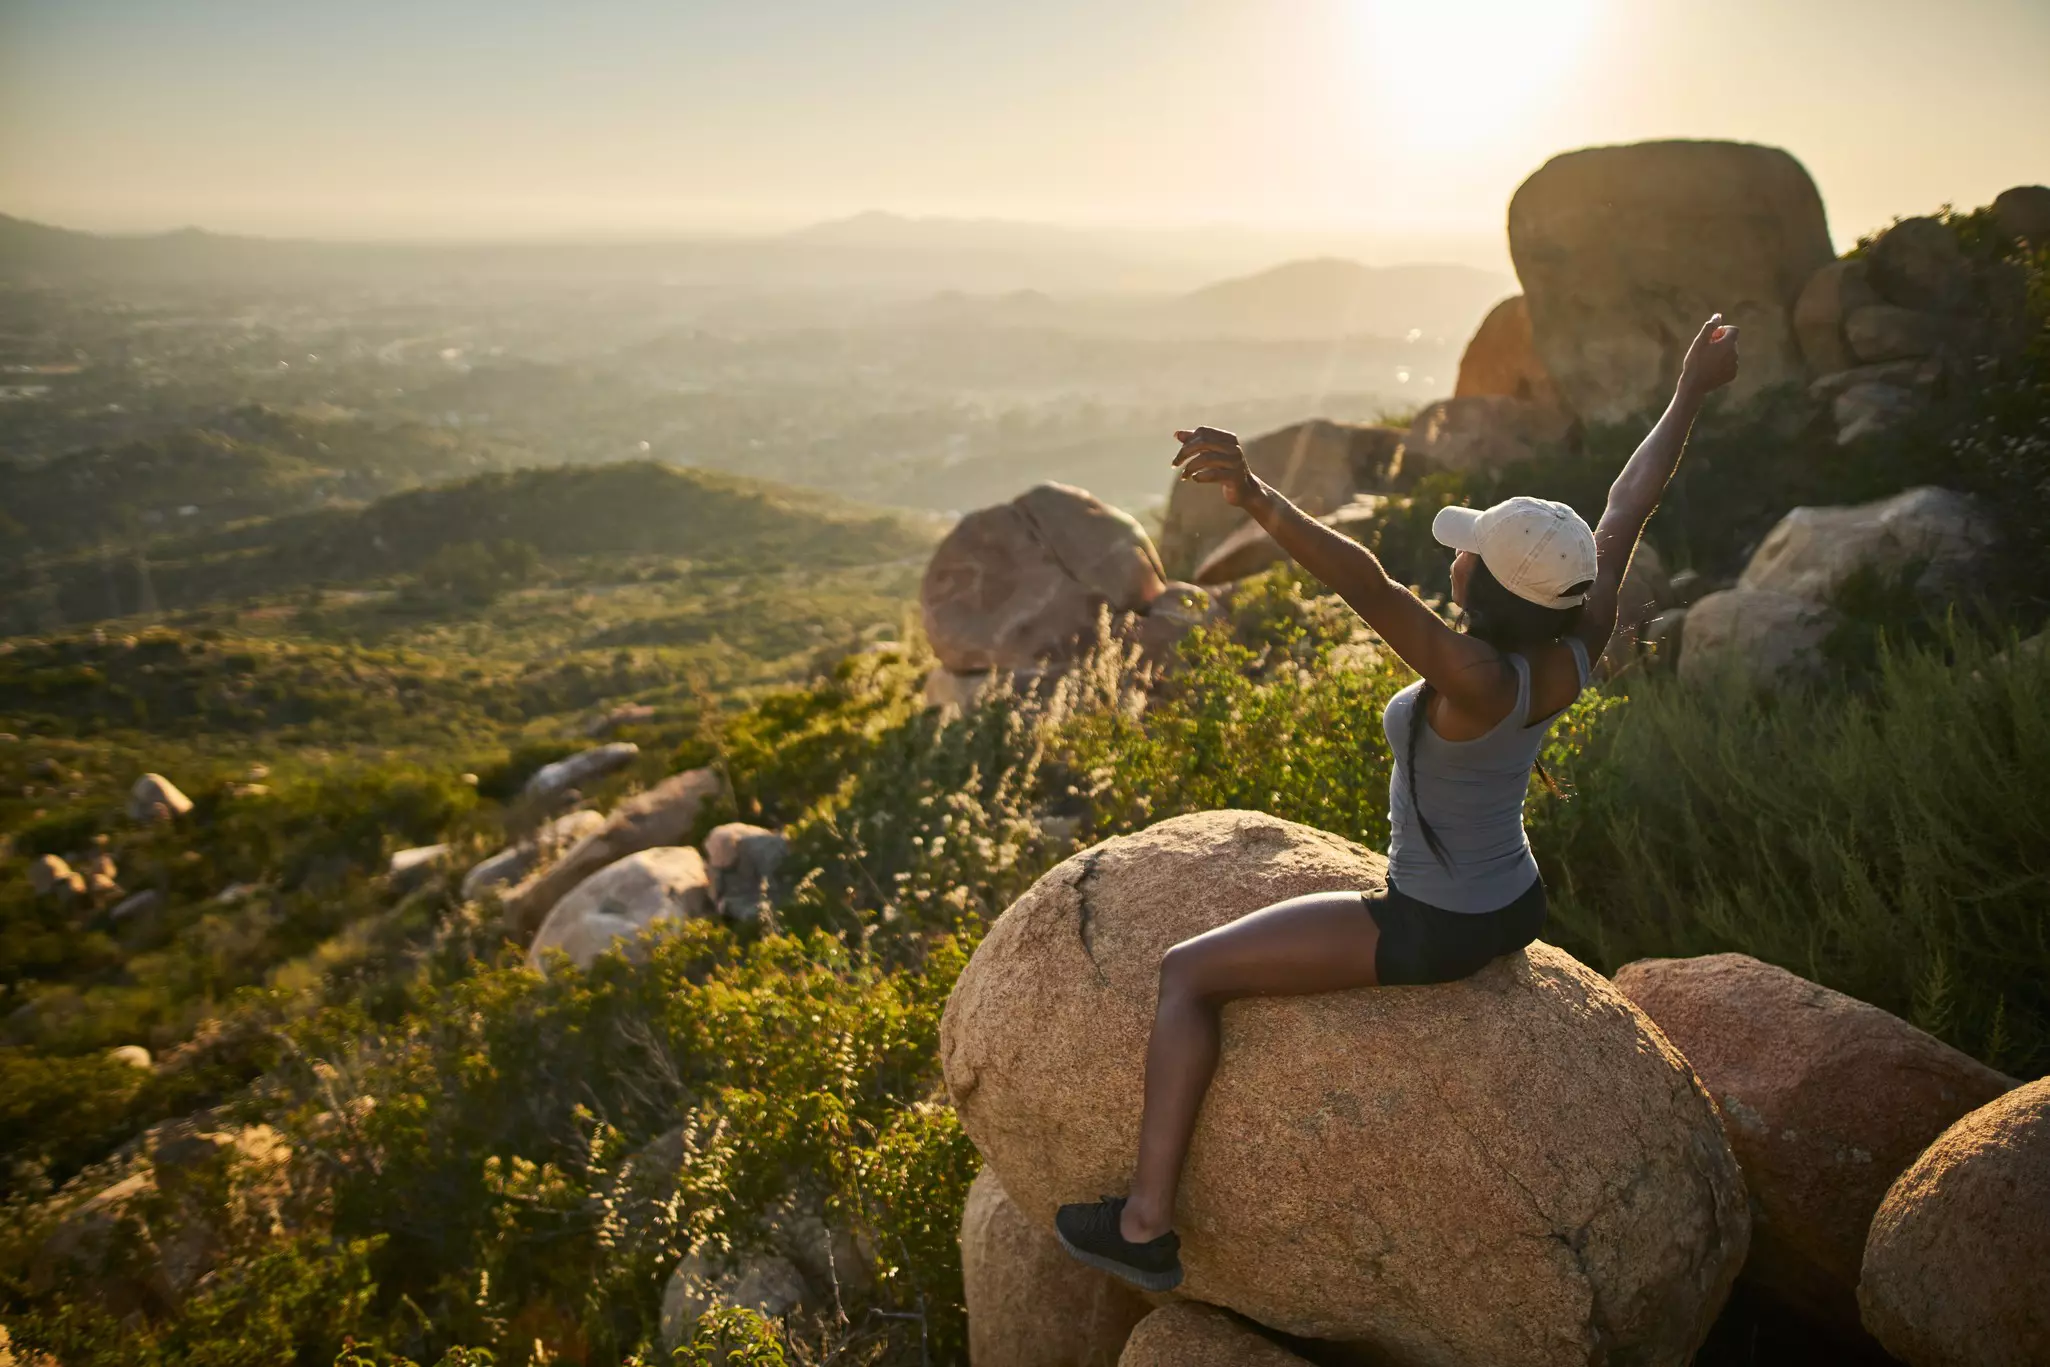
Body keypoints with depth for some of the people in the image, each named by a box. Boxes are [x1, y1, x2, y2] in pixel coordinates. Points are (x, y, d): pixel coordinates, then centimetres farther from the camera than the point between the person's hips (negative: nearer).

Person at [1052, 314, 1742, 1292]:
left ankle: (1145, 1225, -1)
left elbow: (1369, 587, -51)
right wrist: (1691, 393, 11)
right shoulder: (1580, 644, -14)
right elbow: (1628, 507, -2)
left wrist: (1256, 498, -65)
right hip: (1516, 908, 8)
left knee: (1186, 973, -3)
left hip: (1433, 933, -7)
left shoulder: (1477, 678, -34)